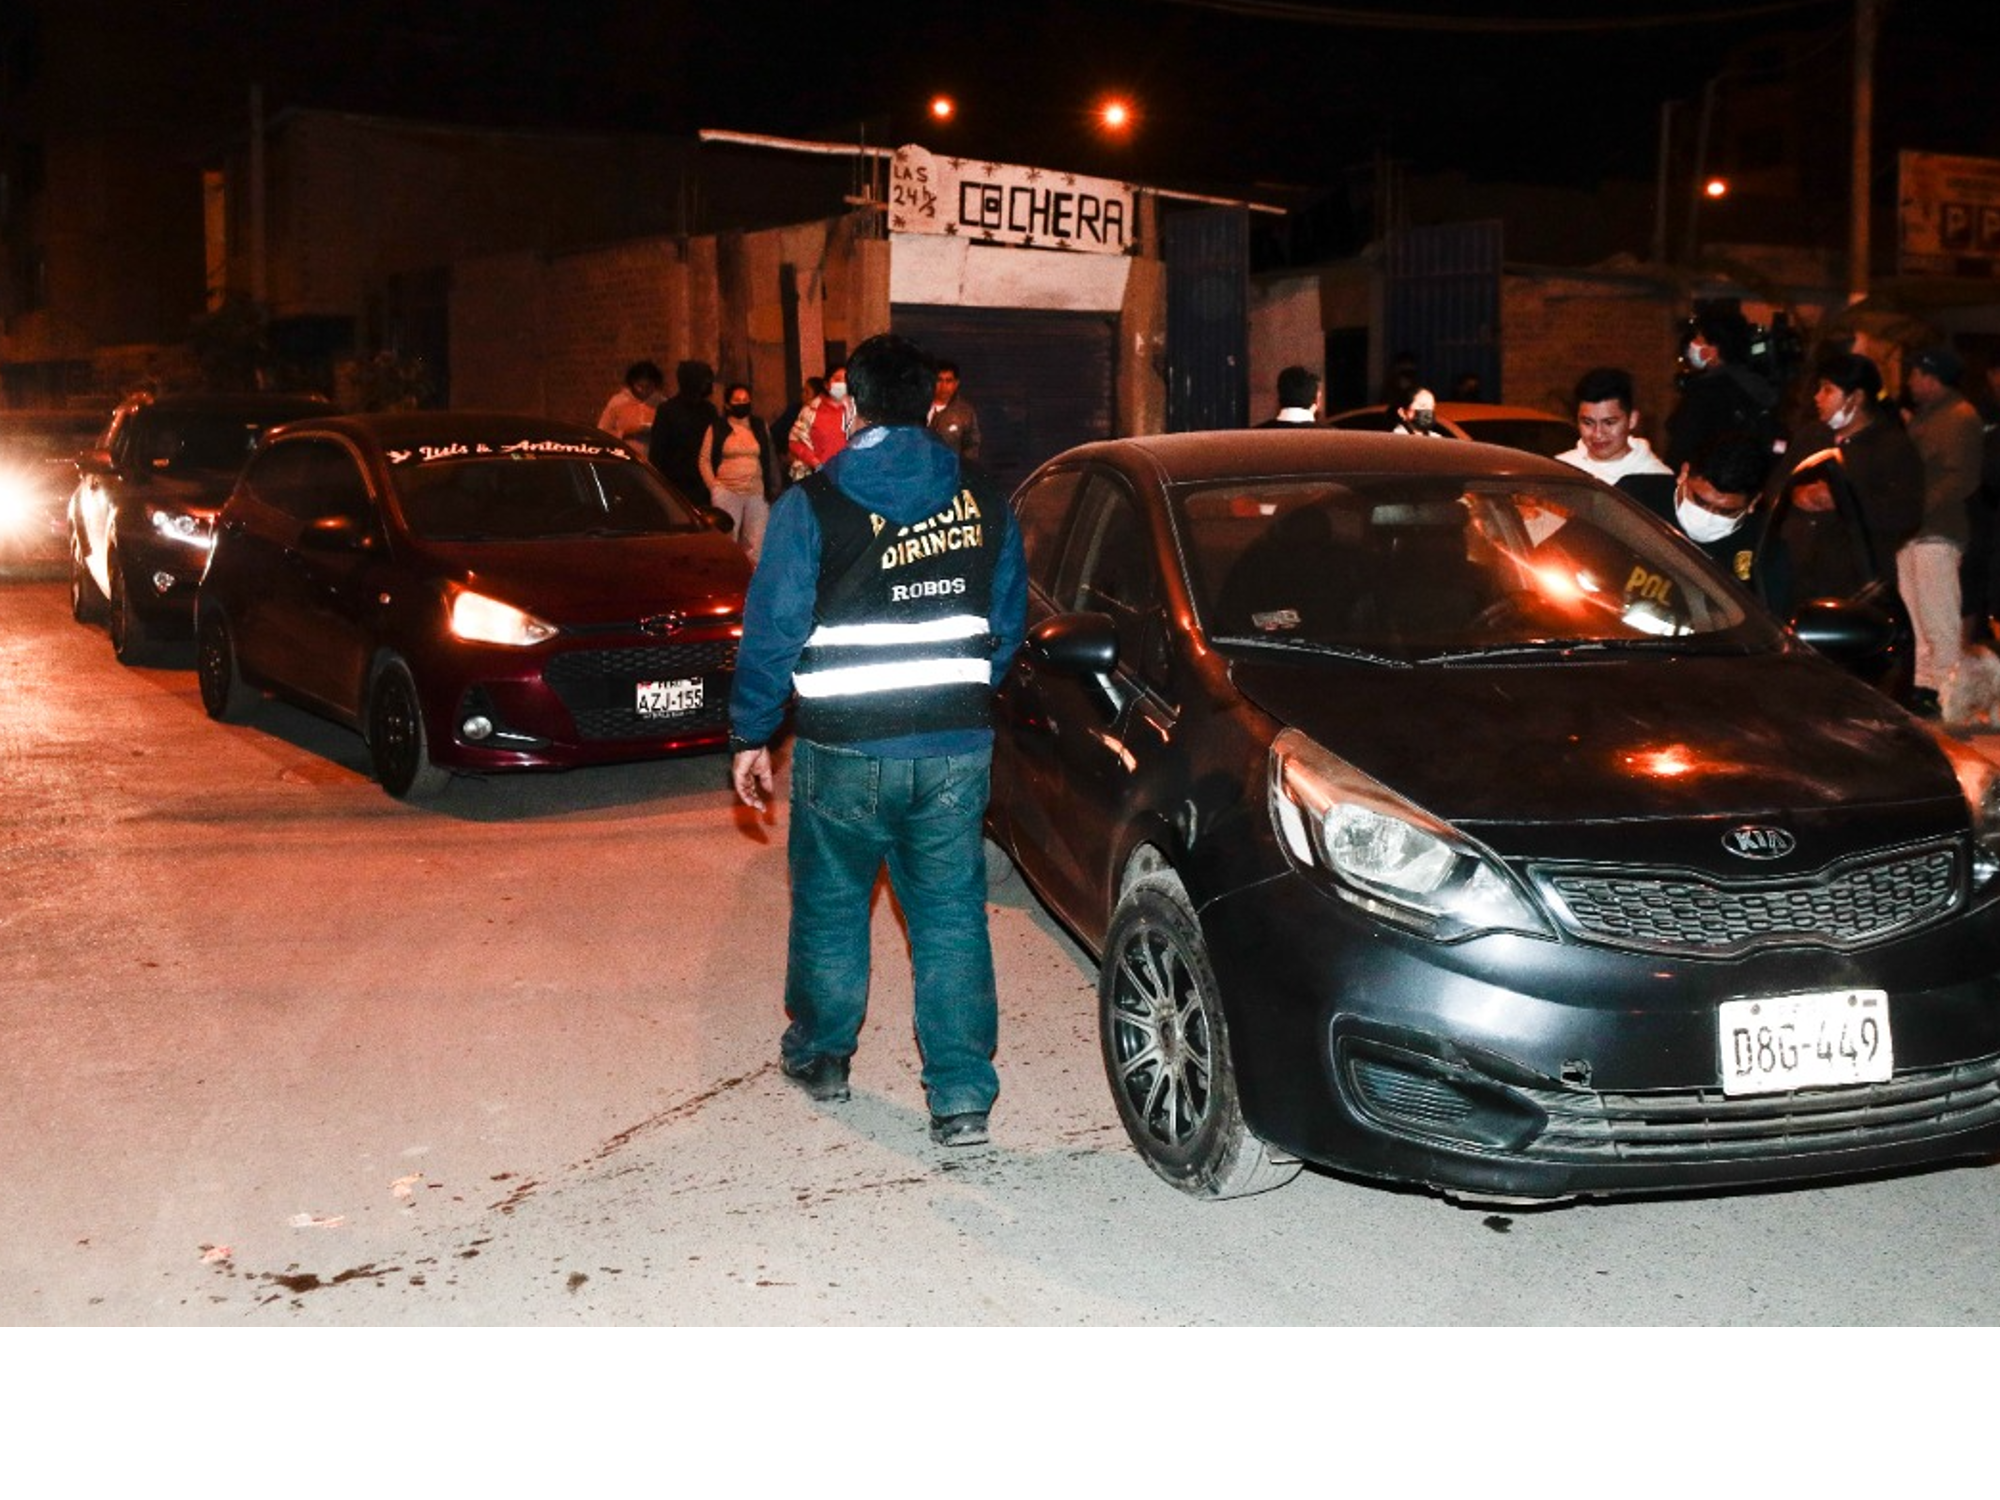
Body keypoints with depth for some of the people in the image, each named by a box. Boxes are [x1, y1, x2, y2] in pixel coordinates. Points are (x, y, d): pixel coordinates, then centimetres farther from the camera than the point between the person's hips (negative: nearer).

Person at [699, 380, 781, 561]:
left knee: (756, 545, -2)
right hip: (727, 493, -2)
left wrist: (773, 488, 6)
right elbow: (705, 460, 7)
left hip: (757, 493, 2)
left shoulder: (760, 427, 14)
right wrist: (713, 486, -3)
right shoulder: (717, 429, 7)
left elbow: (771, 459, 13)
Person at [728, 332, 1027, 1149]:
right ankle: (962, 1096, 3)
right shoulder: (984, 501, 5)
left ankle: (820, 1052, 33)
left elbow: (773, 631, -6)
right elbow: (1007, 627, 12)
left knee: (830, 905, 16)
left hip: (844, 749, -2)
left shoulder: (812, 504, -7)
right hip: (956, 746, 3)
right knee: (952, 915, 5)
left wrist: (750, 735, 4)